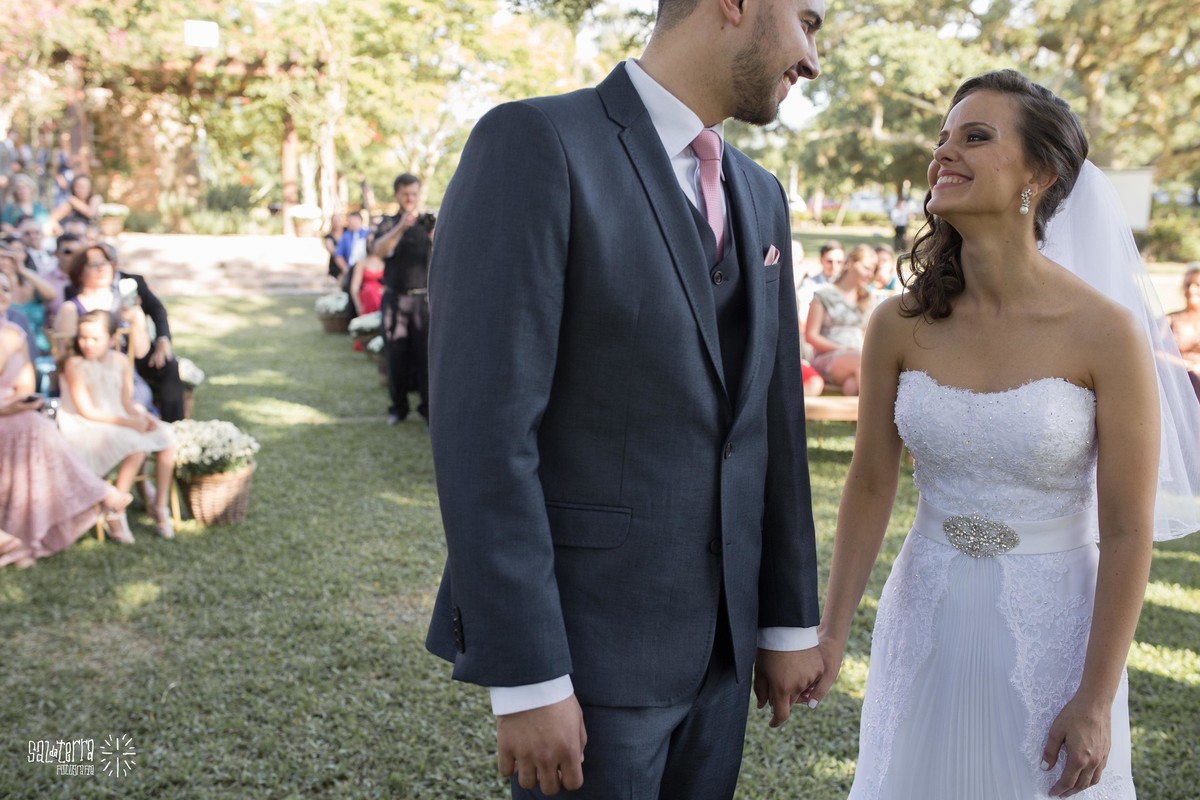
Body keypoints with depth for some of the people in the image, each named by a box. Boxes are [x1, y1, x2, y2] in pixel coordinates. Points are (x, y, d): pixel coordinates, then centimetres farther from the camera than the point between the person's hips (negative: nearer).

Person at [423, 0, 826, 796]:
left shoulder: (759, 194, 11)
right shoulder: (533, 144, -14)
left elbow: (773, 419, 13)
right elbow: (482, 429, -19)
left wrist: (790, 620, 13)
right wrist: (525, 681, -20)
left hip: (716, 636, 7)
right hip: (587, 640, -7)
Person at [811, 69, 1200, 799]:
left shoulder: (1105, 331, -17)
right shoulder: (900, 326, -9)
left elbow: (1128, 533, -12)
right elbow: (871, 485, 1)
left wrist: (1097, 700, -10)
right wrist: (832, 632, 3)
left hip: (1051, 626, -2)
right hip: (926, 613, 3)